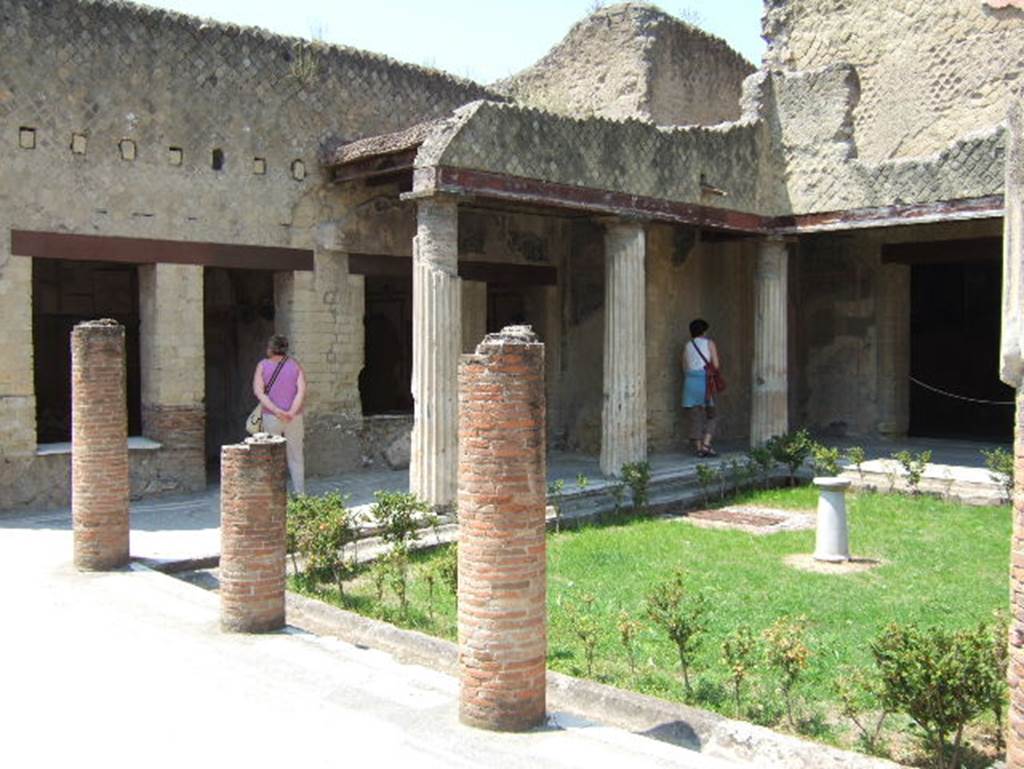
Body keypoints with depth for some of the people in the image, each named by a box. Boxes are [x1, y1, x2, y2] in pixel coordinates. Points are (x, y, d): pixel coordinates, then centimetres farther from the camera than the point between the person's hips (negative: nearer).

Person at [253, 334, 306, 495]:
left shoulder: (262, 365, 0)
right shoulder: (295, 365, 3)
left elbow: (258, 392, -13)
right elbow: (302, 390, -11)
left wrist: (277, 411, -19)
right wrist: (291, 413, -18)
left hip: (271, 417, -1)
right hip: (294, 419, 2)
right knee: (295, 457, 13)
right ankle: (300, 492, 14)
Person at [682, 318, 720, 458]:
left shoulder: (687, 346, 12)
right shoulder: (709, 343, 3)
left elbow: (684, 367, 11)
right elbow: (716, 365, -2)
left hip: (690, 381, 3)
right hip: (705, 381, -3)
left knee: (695, 416, 6)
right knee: (711, 416, 5)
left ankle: (698, 447, 6)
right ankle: (706, 444, -9)